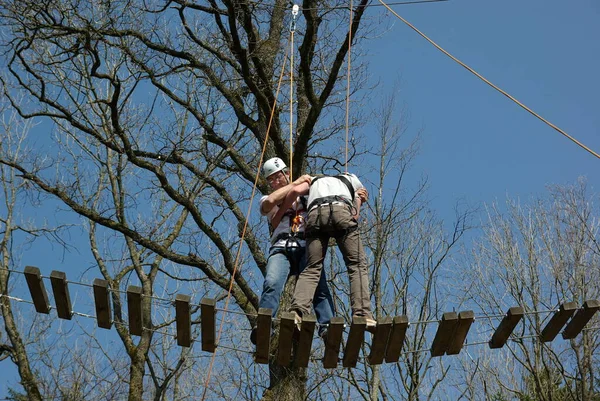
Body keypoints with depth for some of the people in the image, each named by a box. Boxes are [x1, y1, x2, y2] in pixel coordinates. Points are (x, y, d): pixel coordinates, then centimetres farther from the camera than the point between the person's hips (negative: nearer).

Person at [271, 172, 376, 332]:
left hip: (315, 214, 2)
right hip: (341, 211, -2)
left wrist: (277, 216, 26)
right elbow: (355, 215, 26)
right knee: (357, 264, 1)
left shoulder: (314, 180, 39)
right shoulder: (353, 179, 37)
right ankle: (362, 315, -15)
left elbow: (295, 190, 19)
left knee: (312, 268, 2)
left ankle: (297, 311, -20)